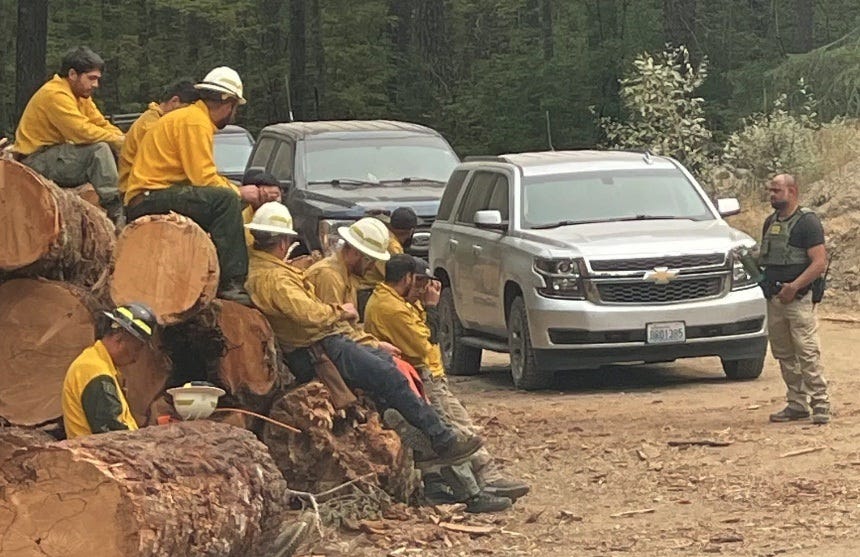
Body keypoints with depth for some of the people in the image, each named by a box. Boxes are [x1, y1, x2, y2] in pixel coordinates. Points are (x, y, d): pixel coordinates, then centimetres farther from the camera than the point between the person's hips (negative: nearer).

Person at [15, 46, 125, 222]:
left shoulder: (81, 95, 12)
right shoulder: (55, 95, -20)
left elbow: (103, 126, 10)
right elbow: (82, 132, -29)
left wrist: (124, 140, -10)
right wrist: (118, 141, -20)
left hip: (57, 154, 10)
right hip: (36, 160, -10)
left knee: (114, 152, 2)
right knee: (99, 149, -26)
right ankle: (115, 213, -27)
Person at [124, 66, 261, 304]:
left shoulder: (198, 119, 21)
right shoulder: (195, 122, -11)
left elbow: (205, 176, 20)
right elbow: (203, 179, -18)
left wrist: (237, 189, 15)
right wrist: (239, 192, -7)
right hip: (147, 201, -11)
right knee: (225, 200, -25)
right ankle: (230, 283, -30)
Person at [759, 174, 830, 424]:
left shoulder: (807, 221, -7)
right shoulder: (770, 222, 17)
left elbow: (820, 262, -14)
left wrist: (794, 287, -21)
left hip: (798, 298, -8)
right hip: (774, 299, 8)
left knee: (807, 352, -10)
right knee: (784, 354, 9)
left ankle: (821, 404, -7)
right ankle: (797, 404, 16)